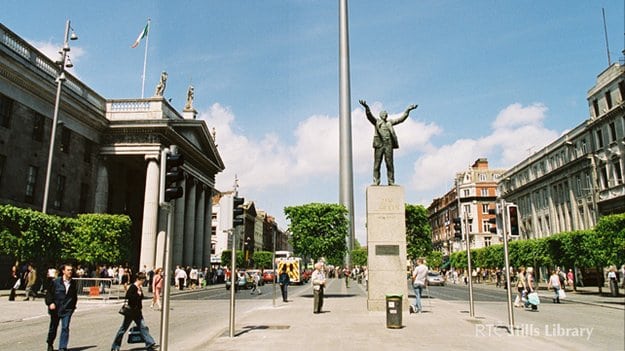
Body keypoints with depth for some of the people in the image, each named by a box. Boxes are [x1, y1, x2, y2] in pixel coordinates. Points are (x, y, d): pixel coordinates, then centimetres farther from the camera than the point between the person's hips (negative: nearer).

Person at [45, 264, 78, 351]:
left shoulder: (73, 283, 3)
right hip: (55, 309, -1)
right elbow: (49, 293, 0)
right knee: (53, 328, 15)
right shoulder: (55, 282, -5)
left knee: (65, 328, -10)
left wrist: (73, 306, 11)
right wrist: (50, 303, -12)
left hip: (67, 310, 1)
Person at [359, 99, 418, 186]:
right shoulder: (376, 121, 10)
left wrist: (407, 110, 15)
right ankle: (376, 181, -1)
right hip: (379, 144, -3)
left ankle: (391, 182, 4)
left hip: (389, 145, 3)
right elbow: (369, 115, -7)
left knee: (390, 164, 1)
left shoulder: (390, 122, 21)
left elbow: (400, 119, 22)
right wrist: (366, 107, -25)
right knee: (377, 164, -3)